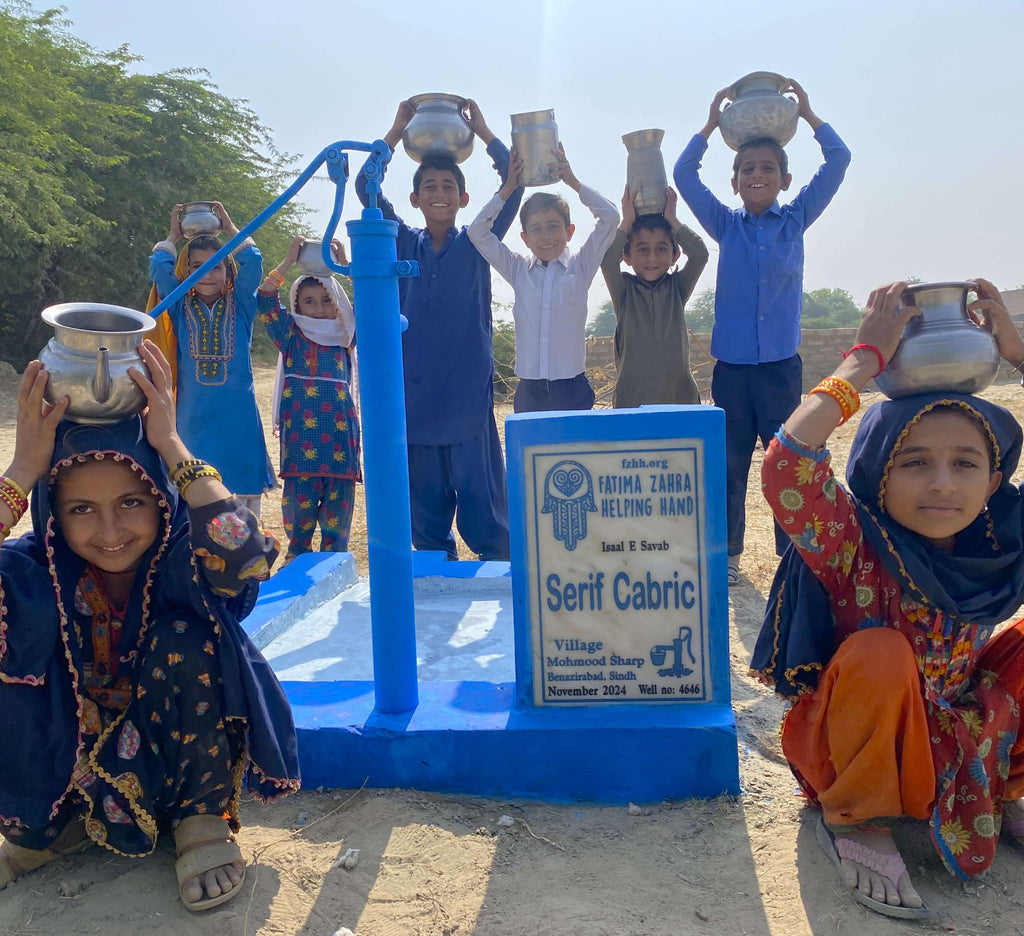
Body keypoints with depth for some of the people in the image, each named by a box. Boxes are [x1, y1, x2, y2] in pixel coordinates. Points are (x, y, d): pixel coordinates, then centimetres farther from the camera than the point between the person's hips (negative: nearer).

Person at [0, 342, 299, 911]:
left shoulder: (182, 553, -21)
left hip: (181, 756, -2)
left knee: (182, 638, -30)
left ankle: (203, 819, -6)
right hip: (65, 772, 2)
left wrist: (169, 443, -38)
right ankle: (54, 829, 7)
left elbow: (247, 555, -45)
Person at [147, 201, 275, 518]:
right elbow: (159, 267, -3)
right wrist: (173, 235, 11)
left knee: (244, 492, 1)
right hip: (192, 417, 1)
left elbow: (253, 261, -5)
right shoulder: (180, 308, 7)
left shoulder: (240, 305, 6)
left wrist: (230, 228, 7)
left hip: (238, 416, 0)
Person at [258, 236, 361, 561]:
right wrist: (289, 260, -4)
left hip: (340, 427, 1)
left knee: (339, 492, 2)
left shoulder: (345, 336, 12)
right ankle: (297, 555, 16)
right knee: (300, 493, 0)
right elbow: (265, 300, -1)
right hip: (300, 427, -1)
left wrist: (345, 264, 0)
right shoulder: (290, 335, 10)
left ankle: (334, 557, 13)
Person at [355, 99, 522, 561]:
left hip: (468, 391, -2)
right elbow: (365, 186, 4)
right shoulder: (404, 243, 11)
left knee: (480, 493, -3)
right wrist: (398, 129, 2)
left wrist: (483, 130, -1)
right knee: (424, 497, 8)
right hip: (414, 392, 2)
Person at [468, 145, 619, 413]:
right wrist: (508, 188, 7)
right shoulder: (518, 271, 9)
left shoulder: (580, 267, 4)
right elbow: (477, 232, 7)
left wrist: (572, 181, 2)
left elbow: (610, 217, -3)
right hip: (529, 391, 2)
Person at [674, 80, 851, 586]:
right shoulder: (726, 224, 7)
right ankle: (727, 553, 21)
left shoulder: (796, 219, 7)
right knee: (728, 464, 7)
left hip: (781, 365, 0)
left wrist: (808, 114, 6)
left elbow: (838, 160, 3)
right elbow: (683, 174, 1)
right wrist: (711, 125, 4)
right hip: (731, 367, 1)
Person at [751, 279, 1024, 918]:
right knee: (880, 652, -35)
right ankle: (854, 820, -9)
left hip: (959, 737, 5)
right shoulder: (850, 543, -26)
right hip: (851, 743, -5)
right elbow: (787, 469, -46)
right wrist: (867, 359, -37)